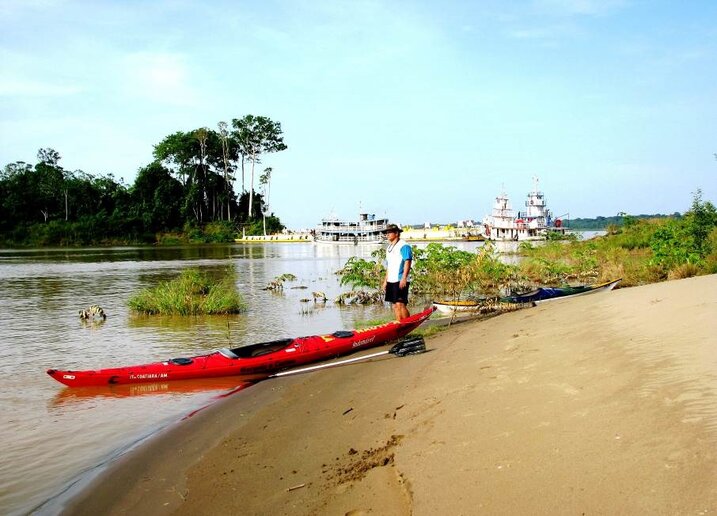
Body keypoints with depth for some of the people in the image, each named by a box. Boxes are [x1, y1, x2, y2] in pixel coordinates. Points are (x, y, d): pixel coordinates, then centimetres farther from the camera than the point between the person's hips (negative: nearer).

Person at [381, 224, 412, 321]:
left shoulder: (403, 246, -8)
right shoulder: (389, 248, 19)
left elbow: (407, 262, -16)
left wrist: (404, 278, -23)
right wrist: (385, 280, 20)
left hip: (400, 281, -9)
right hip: (391, 281, 9)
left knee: (400, 304, -12)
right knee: (395, 305, 9)